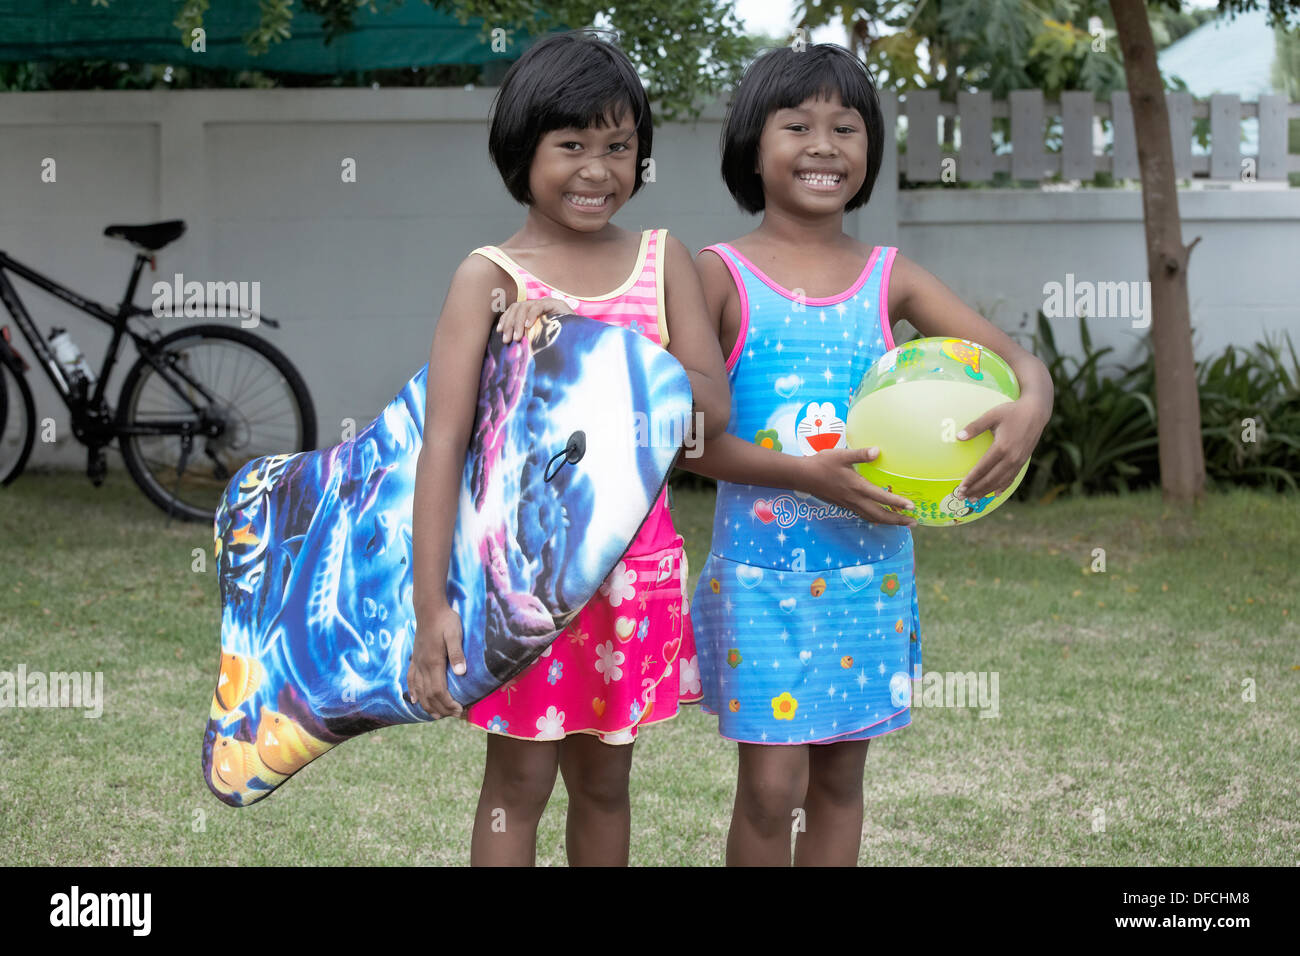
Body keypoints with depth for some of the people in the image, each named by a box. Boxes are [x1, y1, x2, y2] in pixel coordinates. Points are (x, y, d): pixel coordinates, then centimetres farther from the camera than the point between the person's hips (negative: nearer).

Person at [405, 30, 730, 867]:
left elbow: (714, 405, -8)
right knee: (518, 780, 4)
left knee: (604, 780, 14)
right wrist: (431, 605, -22)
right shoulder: (490, 277, -7)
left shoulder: (662, 259, 4)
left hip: (634, 560, 3)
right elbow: (443, 443, -14)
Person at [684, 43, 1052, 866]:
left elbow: (1018, 360, 0)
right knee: (771, 785, -3)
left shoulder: (888, 277, 5)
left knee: (841, 777, 12)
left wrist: (1029, 408, -24)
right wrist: (805, 474, -22)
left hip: (869, 564, 3)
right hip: (763, 566, -3)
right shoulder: (721, 275, -4)